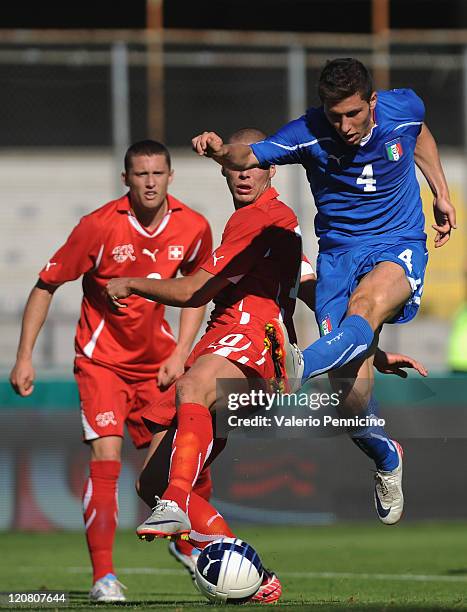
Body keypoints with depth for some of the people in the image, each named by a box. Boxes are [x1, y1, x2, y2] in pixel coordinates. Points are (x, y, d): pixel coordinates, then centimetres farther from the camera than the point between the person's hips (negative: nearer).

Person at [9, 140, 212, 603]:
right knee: (106, 455, -18)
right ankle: (103, 577, -16)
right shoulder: (100, 226, -18)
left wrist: (181, 351, 0)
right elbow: (45, 286, -9)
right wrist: (24, 357, -12)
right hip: (101, 359, -4)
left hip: (156, 360, 4)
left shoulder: (193, 228, -7)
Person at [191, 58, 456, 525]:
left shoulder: (403, 109, -7)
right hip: (339, 253, 0)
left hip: (399, 246, 0)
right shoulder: (308, 133, -15)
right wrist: (223, 152, -50)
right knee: (351, 386, -11)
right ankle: (386, 458, 18)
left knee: (366, 306, -37)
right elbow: (252, 155, -29)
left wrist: (441, 194, 20)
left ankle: (301, 366, -61)